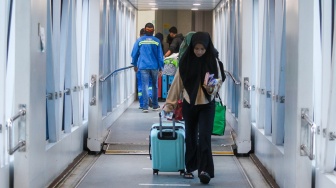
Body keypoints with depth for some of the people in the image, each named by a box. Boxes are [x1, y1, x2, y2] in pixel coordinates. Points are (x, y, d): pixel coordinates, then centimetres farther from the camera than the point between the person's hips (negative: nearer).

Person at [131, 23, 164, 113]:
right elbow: (160, 55, 2)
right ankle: (155, 105, 23)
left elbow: (134, 53, 4)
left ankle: (145, 107, -8)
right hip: (154, 67, 1)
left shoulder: (139, 40, -1)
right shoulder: (157, 41, 0)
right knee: (155, 86, 15)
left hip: (143, 66, -1)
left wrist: (135, 65, 18)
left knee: (145, 86, -1)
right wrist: (160, 68, 9)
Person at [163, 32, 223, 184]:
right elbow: (177, 83, -1)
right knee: (190, 137, 9)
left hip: (207, 104, -1)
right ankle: (190, 168, 21)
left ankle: (205, 170, -14)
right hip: (189, 104, 1)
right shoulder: (185, 61, -4)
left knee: (204, 137, -11)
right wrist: (169, 103, -3)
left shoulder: (212, 61, -5)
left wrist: (212, 88, -23)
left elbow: (219, 80, 1)